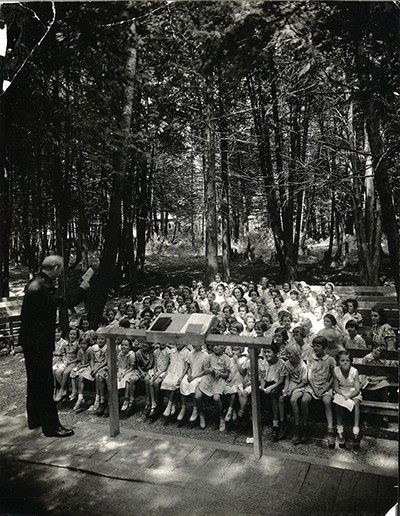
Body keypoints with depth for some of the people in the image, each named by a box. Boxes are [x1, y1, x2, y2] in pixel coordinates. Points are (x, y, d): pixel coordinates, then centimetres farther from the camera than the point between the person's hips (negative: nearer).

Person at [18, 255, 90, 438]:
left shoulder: (35, 282, 10)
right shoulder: (44, 285, -22)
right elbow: (66, 302, -28)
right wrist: (82, 289, -14)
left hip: (30, 340, 11)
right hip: (39, 342, -11)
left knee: (35, 381, 20)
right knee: (45, 383, -2)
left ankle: (34, 419, 34)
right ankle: (51, 426, 7)